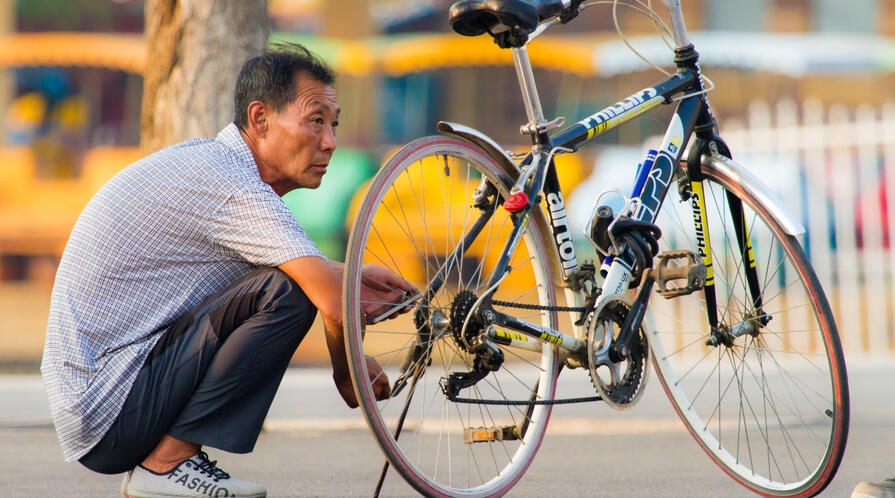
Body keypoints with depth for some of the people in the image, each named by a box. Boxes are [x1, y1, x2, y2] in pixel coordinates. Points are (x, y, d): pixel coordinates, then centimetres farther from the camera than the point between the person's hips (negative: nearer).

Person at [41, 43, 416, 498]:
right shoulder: (230, 184, -18)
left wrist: (352, 277, 10)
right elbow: (334, 303, -26)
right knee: (287, 293, -20)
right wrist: (347, 373, -6)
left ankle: (161, 458, 12)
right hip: (109, 412, -10)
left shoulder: (210, 159, 13)